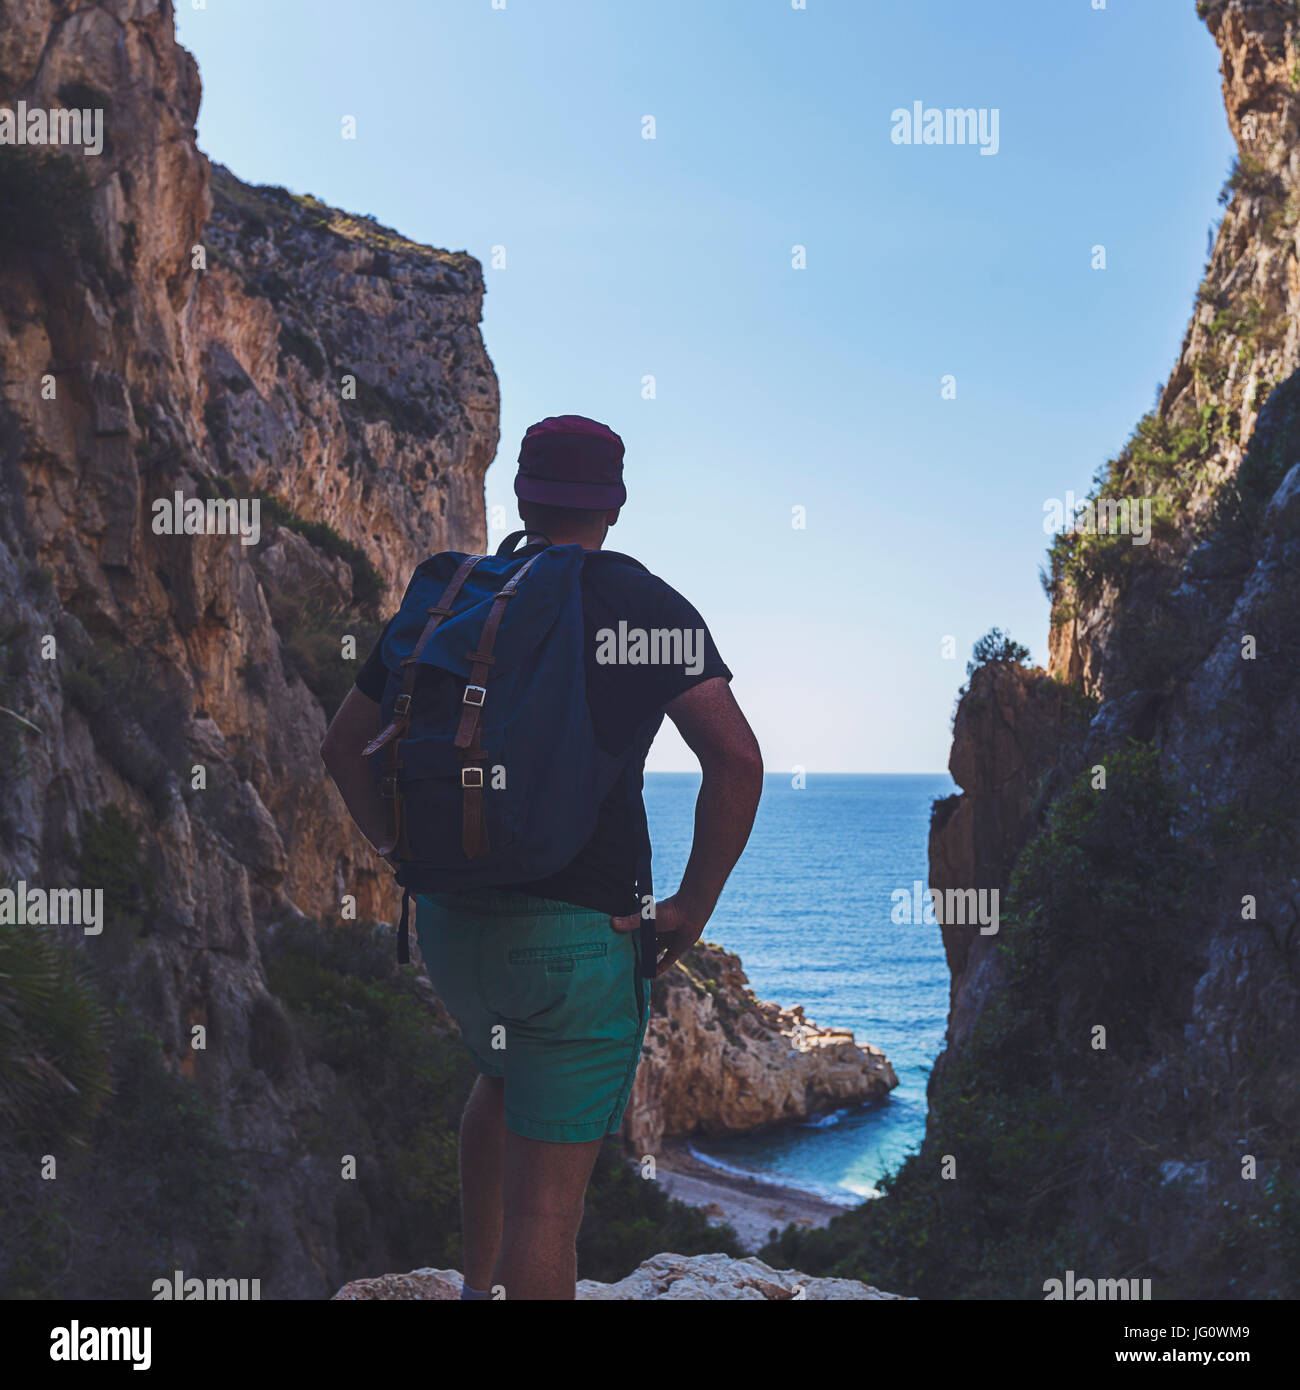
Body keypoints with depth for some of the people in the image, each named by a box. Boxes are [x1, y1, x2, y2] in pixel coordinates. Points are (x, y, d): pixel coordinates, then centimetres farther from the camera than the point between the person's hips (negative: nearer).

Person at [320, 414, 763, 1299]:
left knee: (504, 1078, 34)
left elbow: (346, 747, 12)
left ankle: (478, 1286, 37)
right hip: (578, 931, -5)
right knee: (549, 1195, -1)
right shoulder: (645, 605, -5)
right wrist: (693, 909, -9)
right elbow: (736, 760, -17)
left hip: (450, 922, 5)